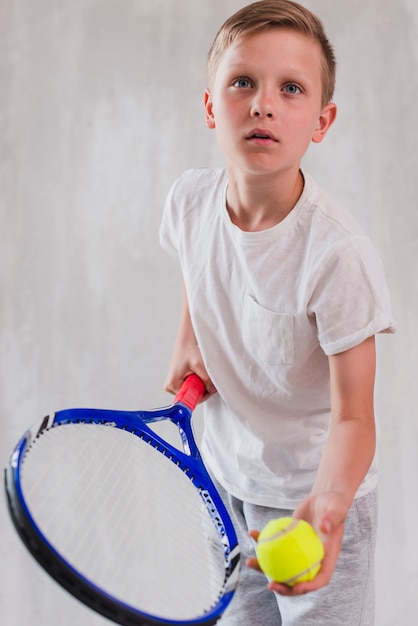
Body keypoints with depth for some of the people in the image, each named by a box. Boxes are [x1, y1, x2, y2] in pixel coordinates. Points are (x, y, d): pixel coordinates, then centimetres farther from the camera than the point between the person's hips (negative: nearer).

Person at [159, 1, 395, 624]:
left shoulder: (338, 255, -30)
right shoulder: (189, 198, -14)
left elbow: (351, 416, -27)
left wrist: (327, 504, -44)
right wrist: (187, 344, 1)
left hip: (315, 492, -5)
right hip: (225, 478, 5)